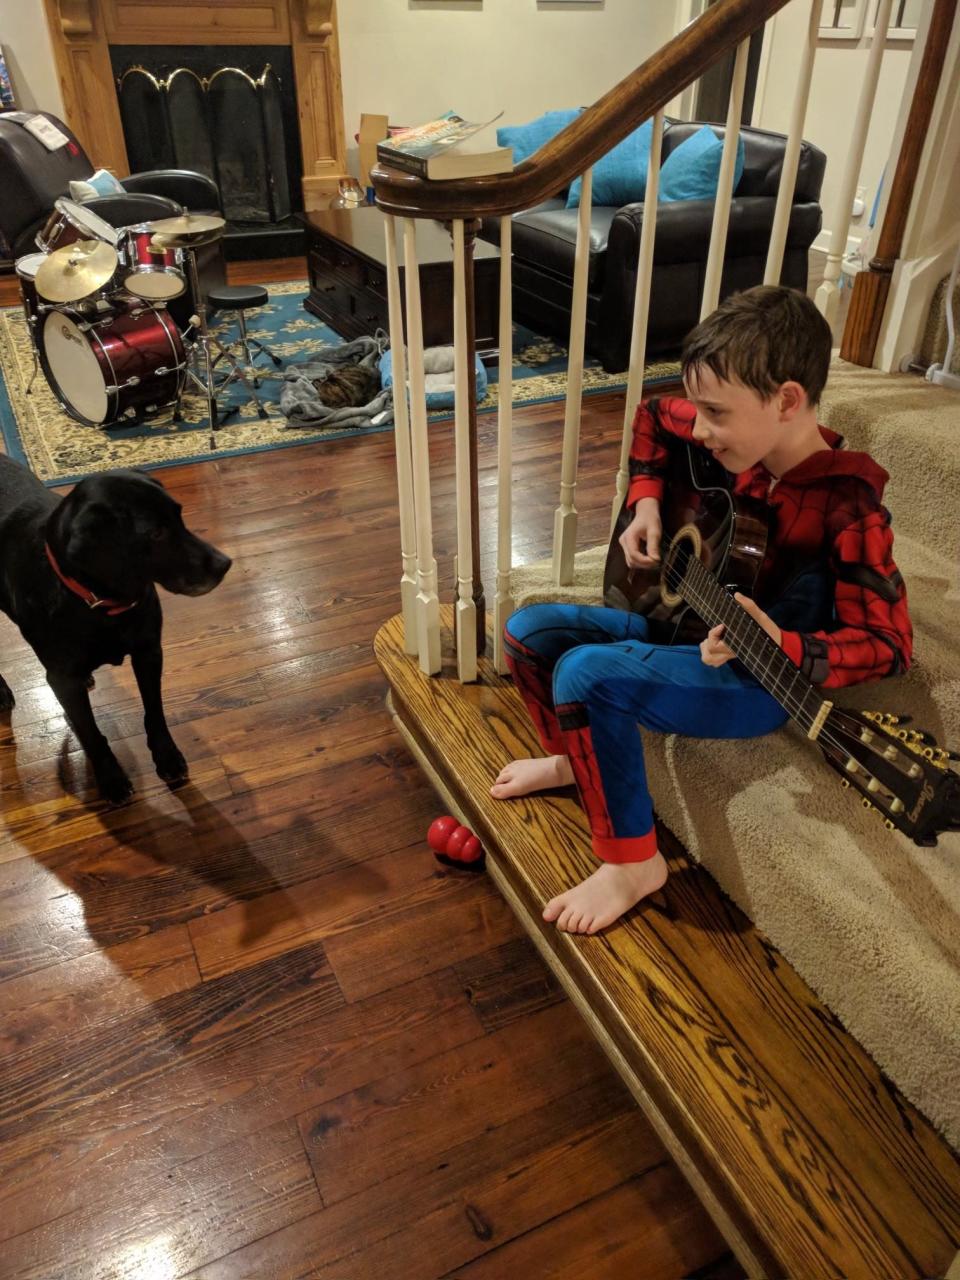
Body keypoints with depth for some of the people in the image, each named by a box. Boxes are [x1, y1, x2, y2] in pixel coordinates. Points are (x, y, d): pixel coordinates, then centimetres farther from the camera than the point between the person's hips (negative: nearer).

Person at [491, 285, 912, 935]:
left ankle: (633, 860, -11)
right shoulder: (742, 440, -5)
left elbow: (887, 642, -24)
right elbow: (652, 417, 14)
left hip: (758, 680, -8)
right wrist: (646, 503, 1)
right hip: (686, 618, 8)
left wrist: (781, 647, -40)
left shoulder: (846, 507, -25)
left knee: (587, 673, -30)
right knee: (529, 632, 2)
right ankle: (574, 758, 26)